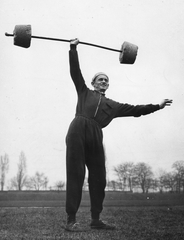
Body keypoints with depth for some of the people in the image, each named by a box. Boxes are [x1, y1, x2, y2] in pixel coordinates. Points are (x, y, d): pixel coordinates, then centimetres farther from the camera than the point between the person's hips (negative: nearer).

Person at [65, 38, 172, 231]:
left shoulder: (113, 105, 28)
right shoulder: (84, 92, 21)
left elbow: (134, 110, 26)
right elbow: (75, 71, 15)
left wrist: (157, 106, 22)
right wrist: (73, 48, 9)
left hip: (95, 136, 4)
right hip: (77, 130, -4)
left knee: (98, 178, 2)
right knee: (75, 175, -8)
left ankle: (96, 219, 11)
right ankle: (71, 219, -7)